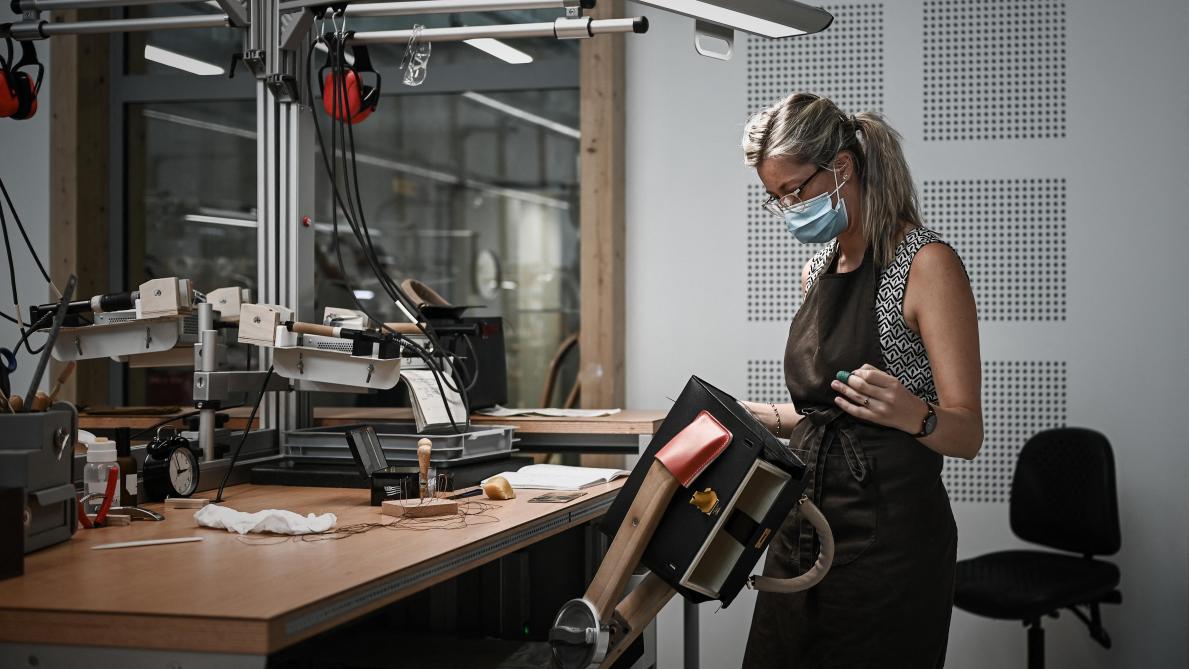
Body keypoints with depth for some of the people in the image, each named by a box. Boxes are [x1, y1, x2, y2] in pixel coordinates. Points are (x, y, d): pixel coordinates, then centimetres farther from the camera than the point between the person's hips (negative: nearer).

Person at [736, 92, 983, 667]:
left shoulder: (926, 264, -11)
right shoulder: (818, 271, 13)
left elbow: (966, 435, -14)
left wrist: (913, 415, -33)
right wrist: (746, 413, 11)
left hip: (889, 539, -7)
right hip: (805, 528, 8)